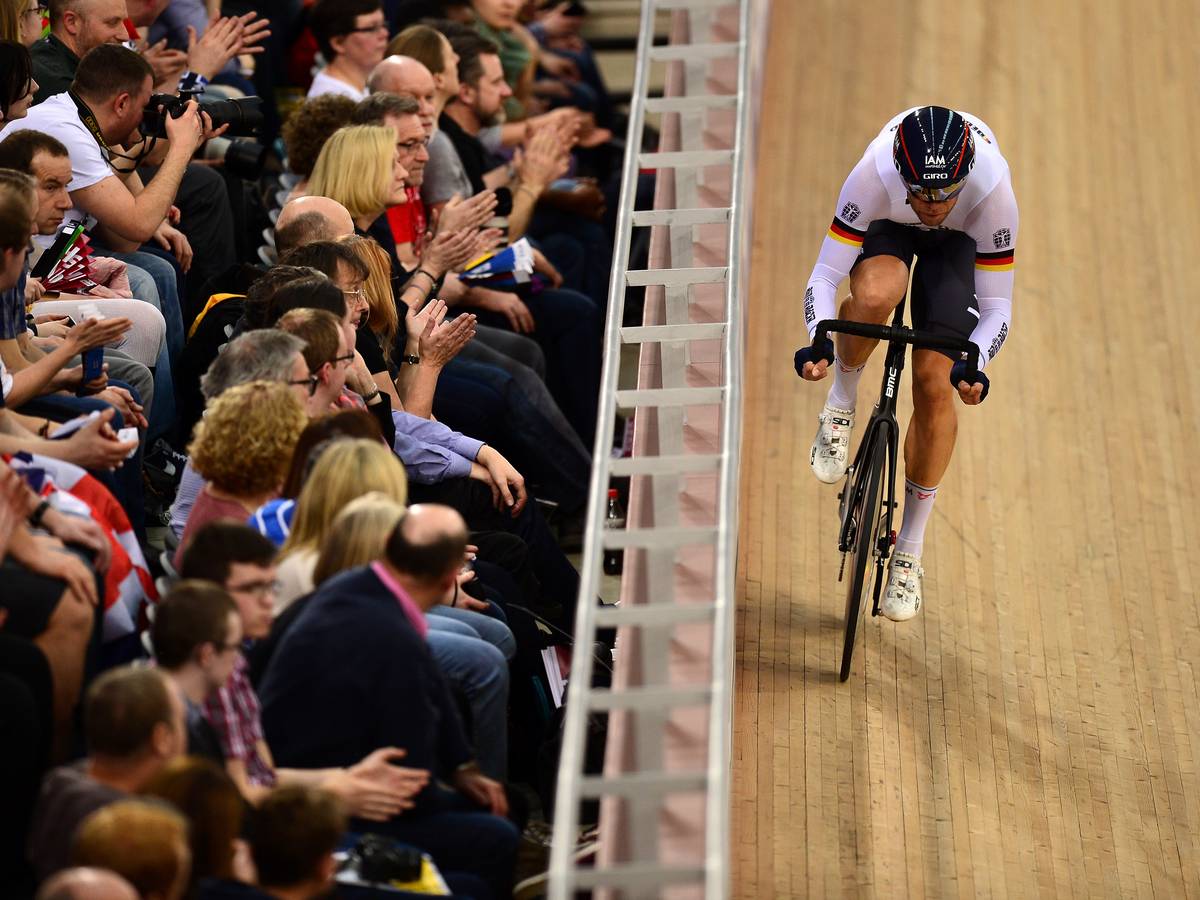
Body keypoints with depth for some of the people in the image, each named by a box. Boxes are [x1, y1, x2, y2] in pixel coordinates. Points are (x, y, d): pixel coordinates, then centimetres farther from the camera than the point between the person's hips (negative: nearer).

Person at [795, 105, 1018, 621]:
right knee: (876, 292, -38)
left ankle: (909, 551, 3)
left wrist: (973, 365, -47)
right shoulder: (874, 176, -40)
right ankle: (841, 405, -6)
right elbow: (824, 275, -31)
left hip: (957, 240, 0)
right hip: (887, 227, 0)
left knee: (934, 386, -12)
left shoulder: (992, 191, -39)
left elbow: (996, 306, -29)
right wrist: (818, 341, -49)